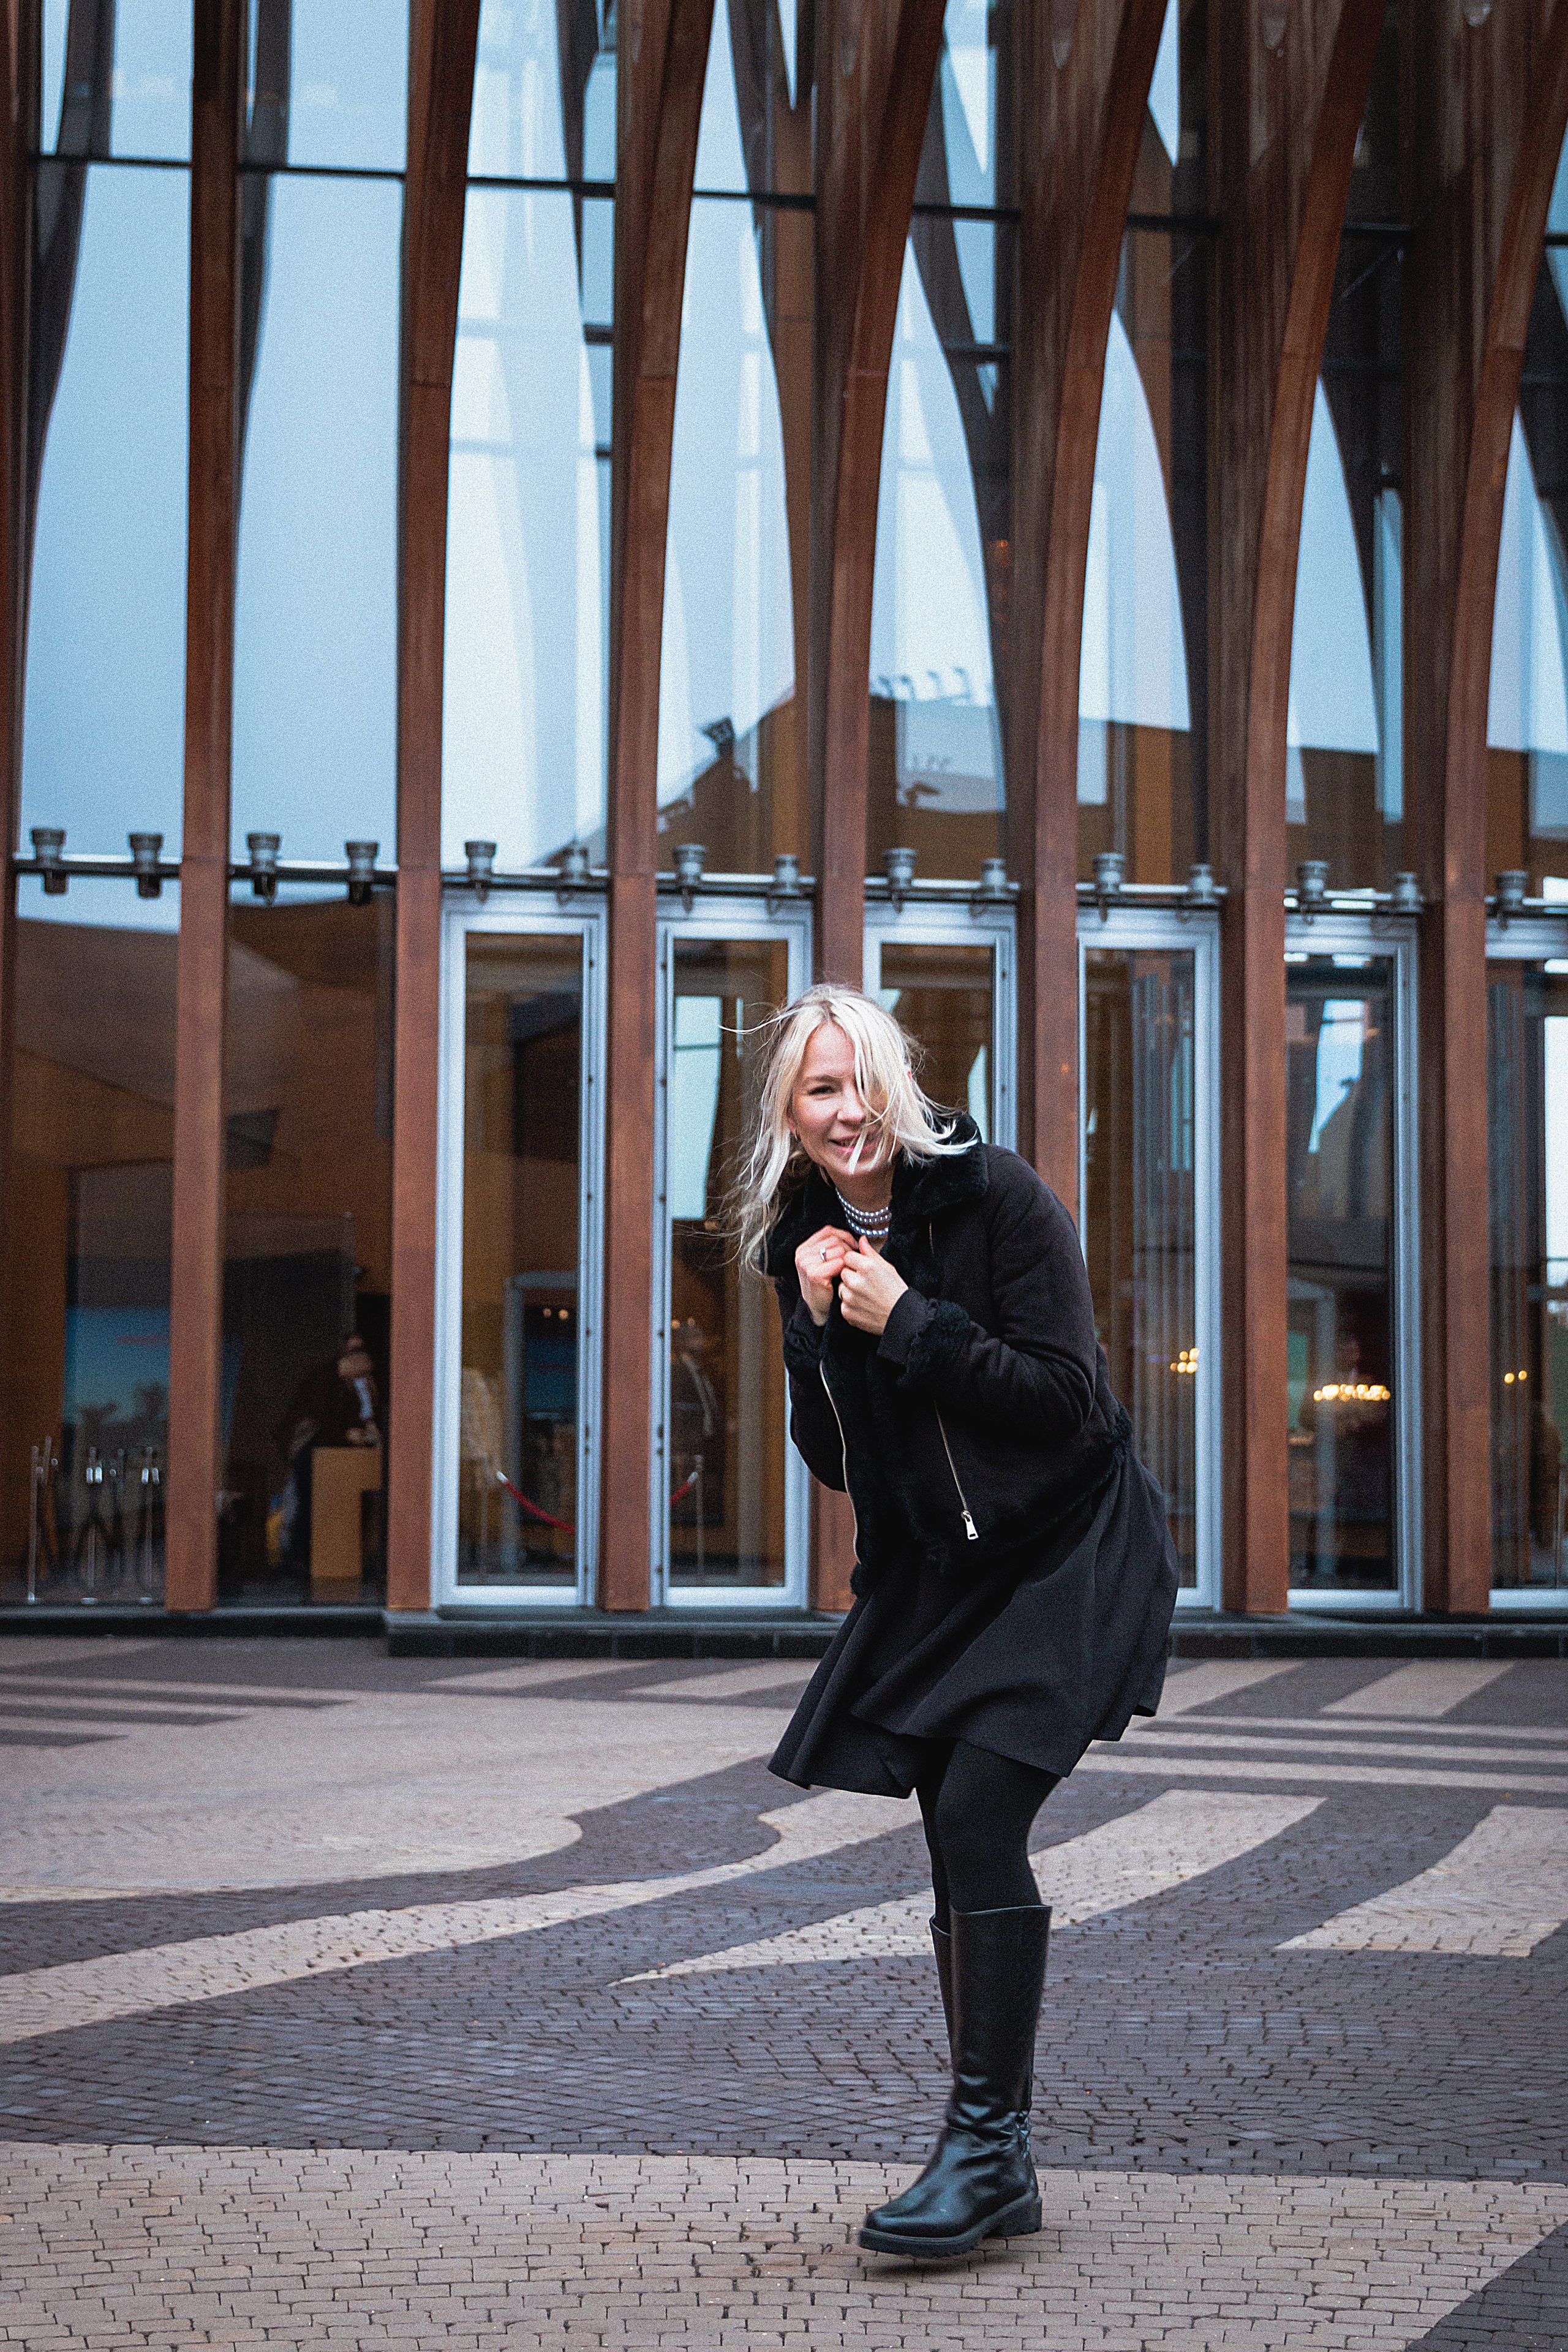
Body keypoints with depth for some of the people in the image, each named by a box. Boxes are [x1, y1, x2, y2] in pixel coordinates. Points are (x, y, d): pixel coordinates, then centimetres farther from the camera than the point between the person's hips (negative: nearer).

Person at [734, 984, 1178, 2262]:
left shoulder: (996, 1196, -15)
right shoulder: (805, 1244, 3)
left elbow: (1064, 1400, -19)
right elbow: (831, 1460, 3)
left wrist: (908, 1321, -22)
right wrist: (819, 1330, -13)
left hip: (1065, 1553, -6)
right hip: (931, 1569, 6)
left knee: (978, 1818, -18)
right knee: (958, 1847, 5)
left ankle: (986, 2140, -10)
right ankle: (999, 2173, 13)